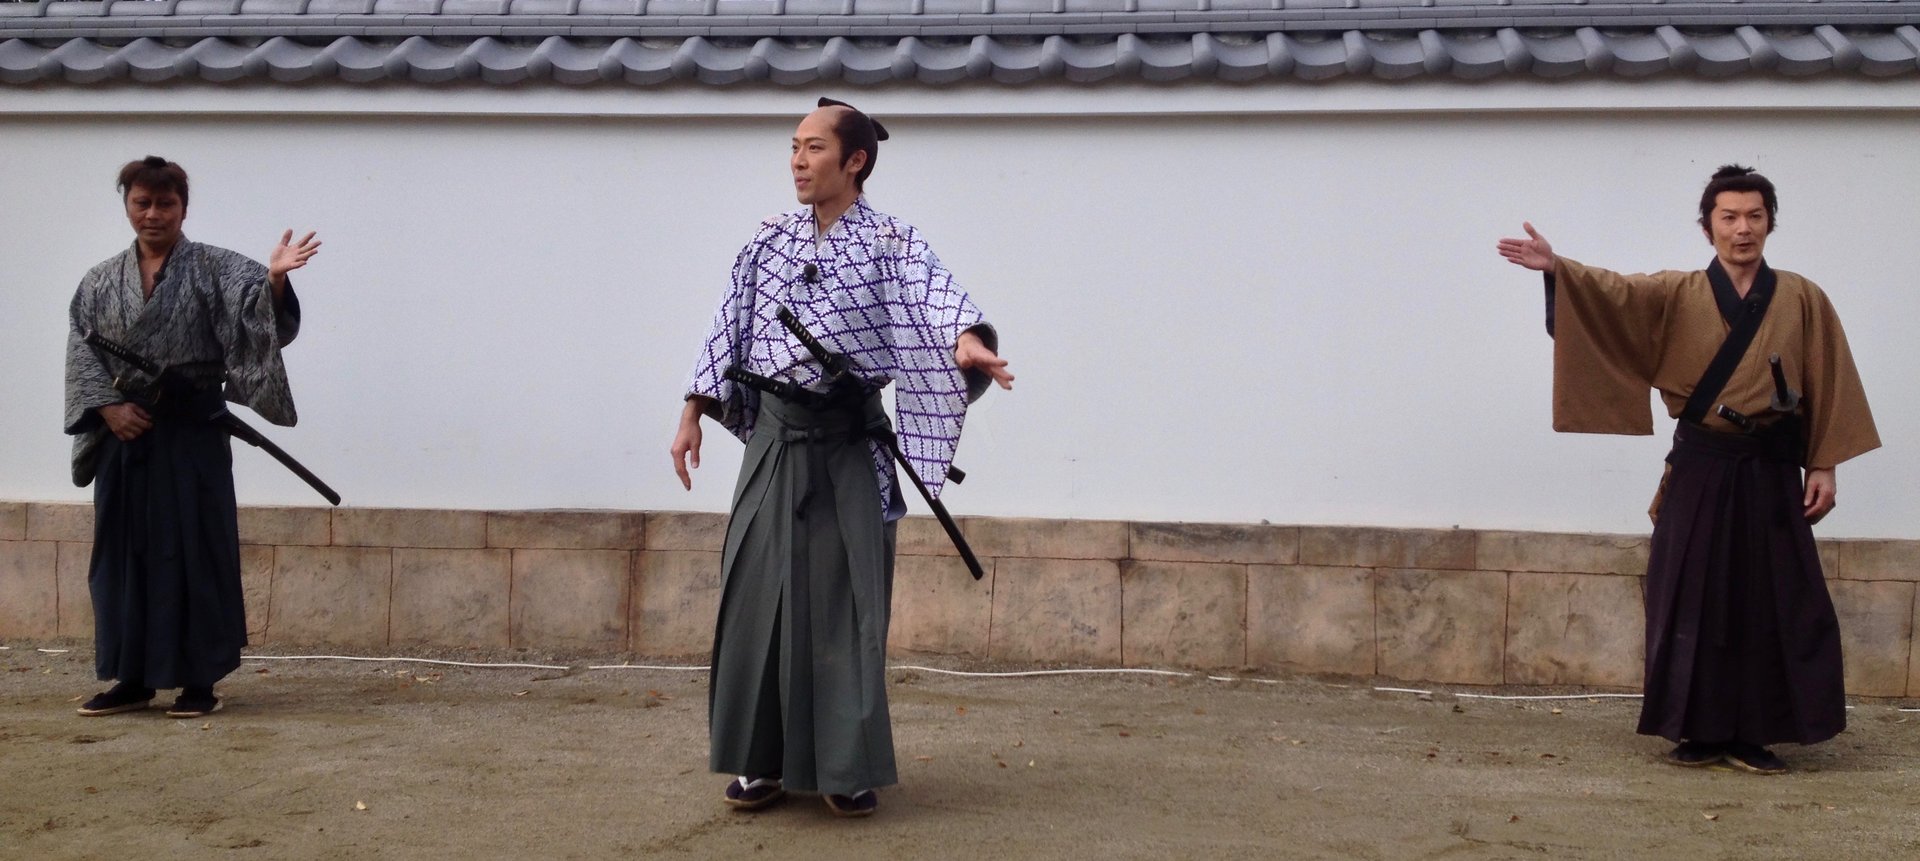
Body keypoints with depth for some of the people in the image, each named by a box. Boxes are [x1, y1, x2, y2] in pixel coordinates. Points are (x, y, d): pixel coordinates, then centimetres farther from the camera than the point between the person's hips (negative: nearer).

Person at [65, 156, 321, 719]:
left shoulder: (215, 268, 0)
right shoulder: (101, 282, 10)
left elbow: (260, 317, -16)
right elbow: (82, 355, 6)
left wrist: (275, 279, -37)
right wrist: (110, 407, -10)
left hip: (191, 432, -4)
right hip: (124, 433, 4)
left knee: (193, 551, -2)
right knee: (124, 553, 7)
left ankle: (200, 682, 5)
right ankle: (133, 679, 17)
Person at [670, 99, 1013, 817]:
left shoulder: (890, 244, -5)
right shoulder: (770, 241, 8)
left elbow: (937, 295, -24)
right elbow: (729, 330, 12)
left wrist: (967, 341, -45)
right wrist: (692, 416, 8)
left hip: (848, 443, -3)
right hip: (775, 438, 3)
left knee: (847, 595, 0)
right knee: (761, 593, 3)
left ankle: (847, 766, 11)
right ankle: (761, 759, 15)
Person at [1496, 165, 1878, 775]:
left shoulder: (1802, 300, 4)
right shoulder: (1677, 295, 3)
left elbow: (1827, 389, 4)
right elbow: (1614, 294, -13)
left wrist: (1823, 466, -2)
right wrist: (1557, 269, -30)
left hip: (1770, 473, 0)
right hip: (1701, 470, 0)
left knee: (1770, 604, 2)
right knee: (1694, 602, 2)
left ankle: (1754, 735, 11)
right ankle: (1703, 733, 12)